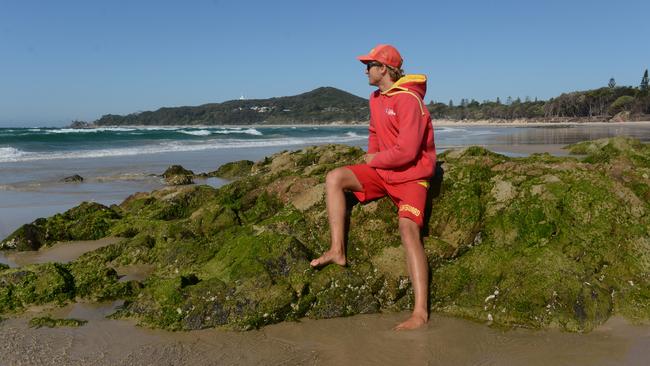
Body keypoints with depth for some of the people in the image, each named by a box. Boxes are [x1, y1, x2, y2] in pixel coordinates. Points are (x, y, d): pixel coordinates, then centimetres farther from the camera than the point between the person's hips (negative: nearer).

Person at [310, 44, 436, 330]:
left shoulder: (408, 100, -19)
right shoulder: (376, 98, 9)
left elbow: (406, 152, -26)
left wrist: (374, 160, -10)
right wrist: (371, 157, 8)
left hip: (411, 176, -8)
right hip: (382, 172, 8)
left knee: (408, 231, -25)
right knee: (334, 178, -8)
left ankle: (420, 312, -27)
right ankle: (337, 251, -9)